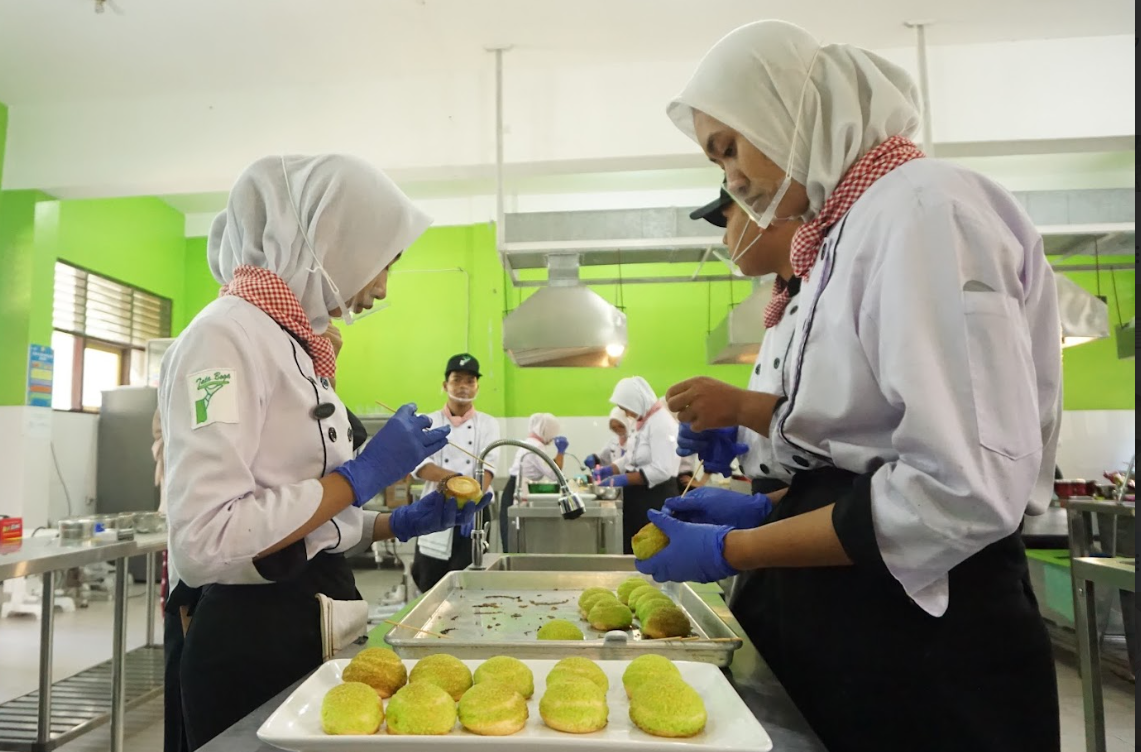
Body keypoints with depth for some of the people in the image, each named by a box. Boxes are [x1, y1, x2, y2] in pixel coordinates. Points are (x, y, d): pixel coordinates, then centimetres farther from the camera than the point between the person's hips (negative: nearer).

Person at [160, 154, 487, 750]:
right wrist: (361, 475, -21)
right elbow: (205, 542, -27)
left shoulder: (292, 343, 10)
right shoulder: (227, 335, -17)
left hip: (312, 628, 9)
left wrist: (402, 524, 5)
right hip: (253, 638, -9)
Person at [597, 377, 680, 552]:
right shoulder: (644, 421, 14)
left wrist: (624, 480, -23)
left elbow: (661, 470, -25)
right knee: (633, 547, 14)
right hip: (640, 494, 10)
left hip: (656, 496, -10)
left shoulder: (661, 423, -17)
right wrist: (610, 470, 4)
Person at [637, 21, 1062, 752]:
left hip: (927, 638, -9)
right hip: (843, 617, 9)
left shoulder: (925, 206, -16)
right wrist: (765, 510, 5)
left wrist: (733, 551, -18)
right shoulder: (858, 224, 12)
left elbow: (966, 490, -25)